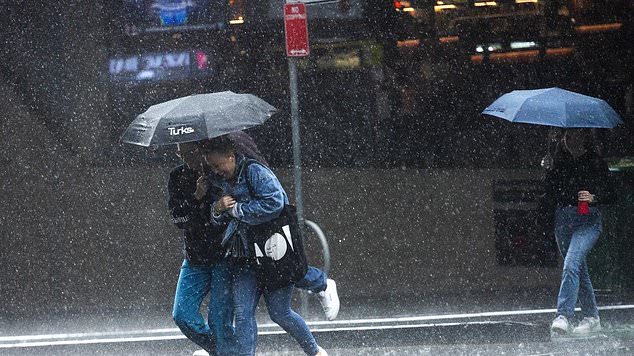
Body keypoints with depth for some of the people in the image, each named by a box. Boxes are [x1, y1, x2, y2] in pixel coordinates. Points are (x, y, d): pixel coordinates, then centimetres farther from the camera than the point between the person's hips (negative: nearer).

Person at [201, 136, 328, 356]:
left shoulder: (255, 172, -13)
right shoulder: (220, 182, 10)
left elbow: (274, 203, -27)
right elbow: (216, 221, 19)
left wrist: (236, 209, -16)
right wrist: (217, 209, -6)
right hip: (244, 257, 6)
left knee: (279, 313, 1)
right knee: (243, 314, -6)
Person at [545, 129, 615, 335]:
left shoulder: (596, 163, -3)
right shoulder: (559, 161, 7)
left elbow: (610, 194, 0)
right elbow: (550, 193, 14)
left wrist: (593, 198, -19)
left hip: (588, 219, -5)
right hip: (562, 218, 5)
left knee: (571, 264, -23)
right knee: (578, 269, 13)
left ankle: (563, 316, -30)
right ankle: (591, 317, 25)